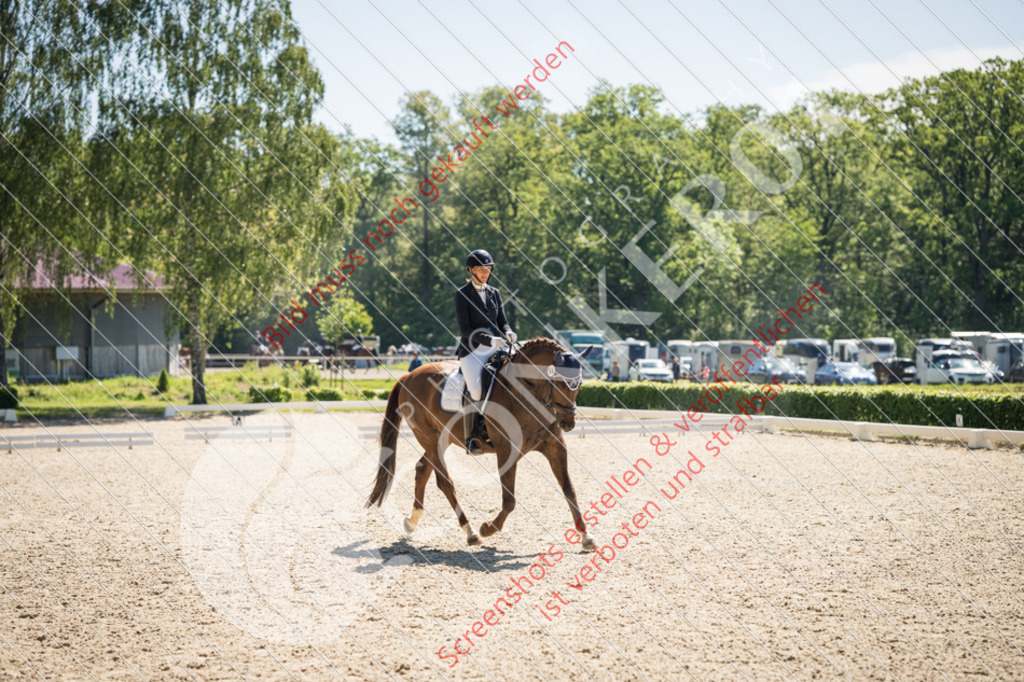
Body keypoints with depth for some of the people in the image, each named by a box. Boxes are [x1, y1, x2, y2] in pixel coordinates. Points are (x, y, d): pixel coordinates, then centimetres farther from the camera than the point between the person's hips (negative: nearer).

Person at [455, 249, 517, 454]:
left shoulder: (494, 293, 15)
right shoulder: (462, 294, -2)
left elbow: (502, 321, 14)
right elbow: (465, 329, -10)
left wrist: (508, 334, -10)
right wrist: (489, 340, -23)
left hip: (494, 350, 5)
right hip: (472, 350, -5)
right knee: (476, 390, -28)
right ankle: (471, 438, -17)